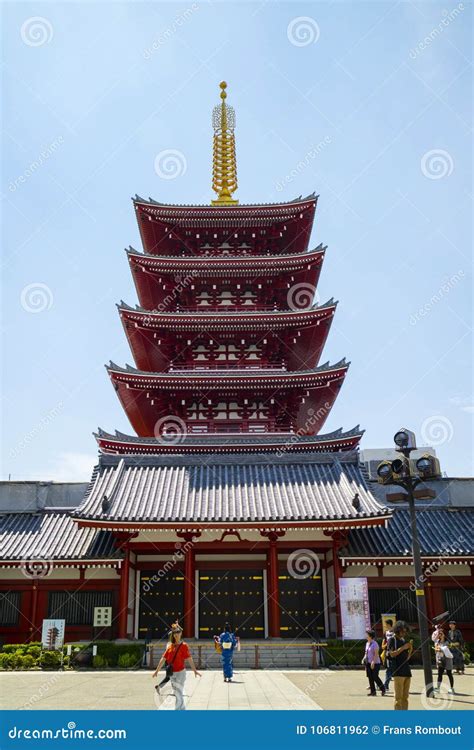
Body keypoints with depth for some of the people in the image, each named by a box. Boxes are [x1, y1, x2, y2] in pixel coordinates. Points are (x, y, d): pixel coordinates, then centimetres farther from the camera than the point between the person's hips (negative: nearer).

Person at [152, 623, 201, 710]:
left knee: (179, 694, -5)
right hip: (172, 673, 6)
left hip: (180, 672, -6)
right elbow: (163, 659, 10)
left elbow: (189, 659, -15)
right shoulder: (170, 646, 6)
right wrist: (156, 671, 11)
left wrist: (195, 671, -22)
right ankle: (182, 710, 29)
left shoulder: (184, 645, -9)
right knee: (177, 694, 15)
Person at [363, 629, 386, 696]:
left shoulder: (374, 644, -12)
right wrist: (364, 658, 5)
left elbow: (376, 654, -16)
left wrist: (373, 662, -23)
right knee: (370, 677, 7)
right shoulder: (367, 644, 13)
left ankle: (383, 690, 10)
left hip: (375, 663, -8)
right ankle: (373, 691, 15)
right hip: (368, 663, 8)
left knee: (375, 677, -7)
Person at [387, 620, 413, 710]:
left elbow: (407, 657, 18)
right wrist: (403, 648, -14)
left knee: (405, 697, 7)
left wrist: (410, 649, 1)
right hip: (398, 672, -7)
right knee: (398, 697, -7)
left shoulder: (403, 640, 17)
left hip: (407, 671, 7)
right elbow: (392, 654, -11)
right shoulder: (392, 639, -2)